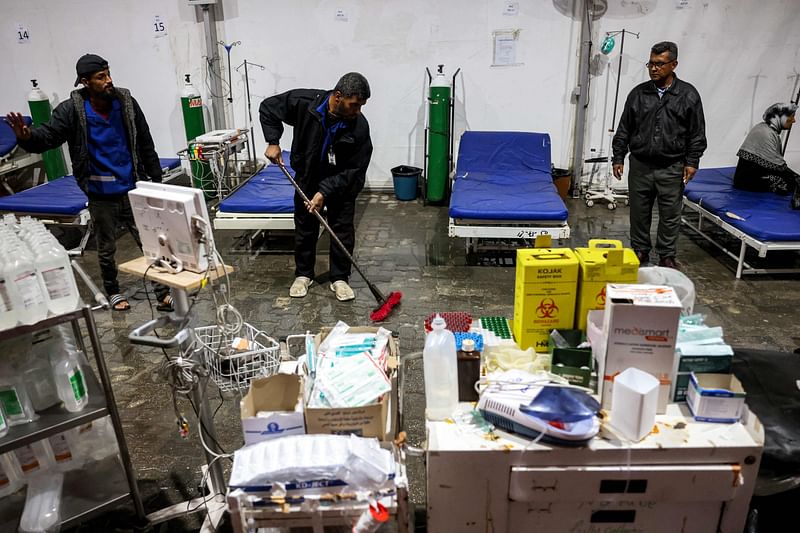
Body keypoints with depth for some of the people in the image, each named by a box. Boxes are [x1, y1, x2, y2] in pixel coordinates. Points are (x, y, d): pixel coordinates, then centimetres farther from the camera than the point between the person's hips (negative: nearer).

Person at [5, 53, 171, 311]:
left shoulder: (126, 102, -3)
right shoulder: (72, 109, -9)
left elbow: (145, 144, 3)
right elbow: (47, 136, -15)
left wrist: (156, 179, 5)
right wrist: (26, 137, -38)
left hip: (132, 189, 1)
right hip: (100, 196, -1)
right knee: (106, 248, 14)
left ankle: (163, 293, 12)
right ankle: (113, 292, 35)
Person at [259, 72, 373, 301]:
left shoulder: (360, 126, -26)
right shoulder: (304, 102, -26)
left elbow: (354, 170, -22)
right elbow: (268, 107, -8)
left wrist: (325, 192, -27)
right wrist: (273, 141, -18)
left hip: (341, 183, -1)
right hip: (307, 178, 1)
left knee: (343, 230, 0)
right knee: (305, 228, 11)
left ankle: (340, 278, 17)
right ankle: (303, 274, 27)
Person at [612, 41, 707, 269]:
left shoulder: (688, 94, 0)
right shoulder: (638, 93, 5)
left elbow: (697, 133, 2)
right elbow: (624, 129, 8)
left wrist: (692, 162, -4)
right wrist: (618, 158, 5)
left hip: (672, 168, -1)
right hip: (640, 165, 2)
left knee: (670, 214, 5)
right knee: (639, 212, 8)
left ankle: (667, 256, 18)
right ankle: (640, 251, 24)